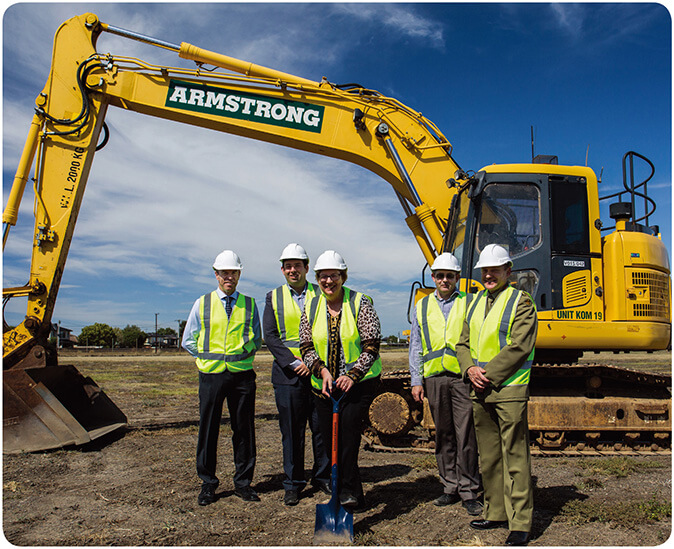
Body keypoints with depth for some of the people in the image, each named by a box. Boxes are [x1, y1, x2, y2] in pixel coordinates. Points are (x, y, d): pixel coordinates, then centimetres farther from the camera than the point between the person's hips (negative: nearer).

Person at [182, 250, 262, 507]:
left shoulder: (249, 304, 9)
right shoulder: (202, 304, 7)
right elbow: (188, 341, 12)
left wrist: (242, 356, 2)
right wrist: (208, 356, 3)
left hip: (242, 373, 1)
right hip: (211, 373, 0)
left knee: (244, 429, 5)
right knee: (208, 428, 4)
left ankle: (243, 483, 18)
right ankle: (207, 483, 18)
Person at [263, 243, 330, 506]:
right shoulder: (274, 297, 8)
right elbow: (270, 337, 1)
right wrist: (294, 363, -10)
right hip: (288, 373, 0)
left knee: (323, 428, 6)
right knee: (291, 431, 6)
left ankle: (323, 477, 24)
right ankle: (293, 483, 19)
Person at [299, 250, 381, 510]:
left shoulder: (360, 303, -8)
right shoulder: (311, 306, 4)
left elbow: (371, 346, -11)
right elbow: (306, 347, 3)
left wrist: (351, 375, -22)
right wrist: (322, 370, -15)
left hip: (359, 382, -4)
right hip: (323, 384, 4)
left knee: (348, 430, -18)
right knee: (330, 441, 7)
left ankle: (349, 492, -5)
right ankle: (352, 495, 23)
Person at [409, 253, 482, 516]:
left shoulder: (469, 304, 7)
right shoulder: (422, 306, 13)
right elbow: (415, 347, 13)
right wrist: (416, 381, 6)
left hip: (463, 377, -3)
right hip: (434, 378, 3)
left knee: (466, 435, -3)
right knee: (443, 435, 10)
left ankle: (469, 491, 8)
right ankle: (451, 487, 22)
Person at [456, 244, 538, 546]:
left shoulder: (521, 301, -5)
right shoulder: (476, 302, 16)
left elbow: (519, 347, -14)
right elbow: (463, 343, 15)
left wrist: (488, 374, -15)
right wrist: (470, 369, -3)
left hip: (509, 389, -7)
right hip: (479, 391, 7)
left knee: (515, 456, -3)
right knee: (488, 456, 14)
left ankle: (520, 524, 7)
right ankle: (496, 513, 27)